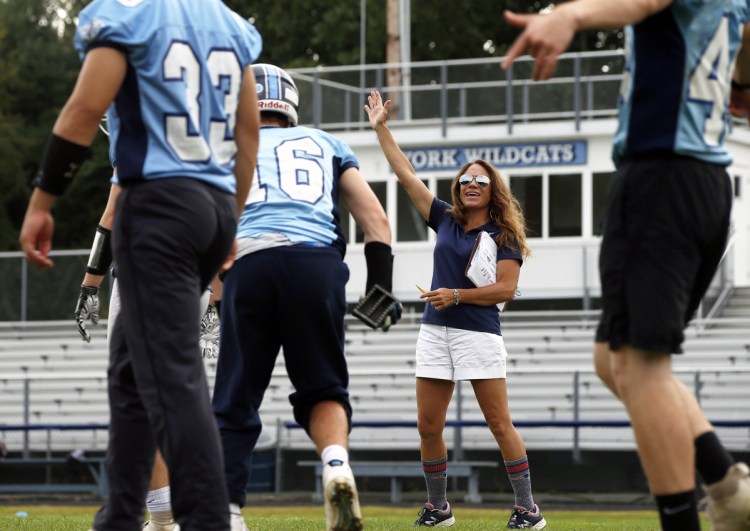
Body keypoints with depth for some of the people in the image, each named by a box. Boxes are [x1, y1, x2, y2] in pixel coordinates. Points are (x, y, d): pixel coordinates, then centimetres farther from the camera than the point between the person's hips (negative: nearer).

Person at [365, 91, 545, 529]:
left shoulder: (503, 234, -1)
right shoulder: (446, 220, 12)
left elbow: (507, 289, -8)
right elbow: (406, 175, 15)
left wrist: (457, 296, -15)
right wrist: (381, 129, 15)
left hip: (479, 333, -5)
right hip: (435, 330, 5)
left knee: (500, 424, -7)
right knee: (428, 425, 2)